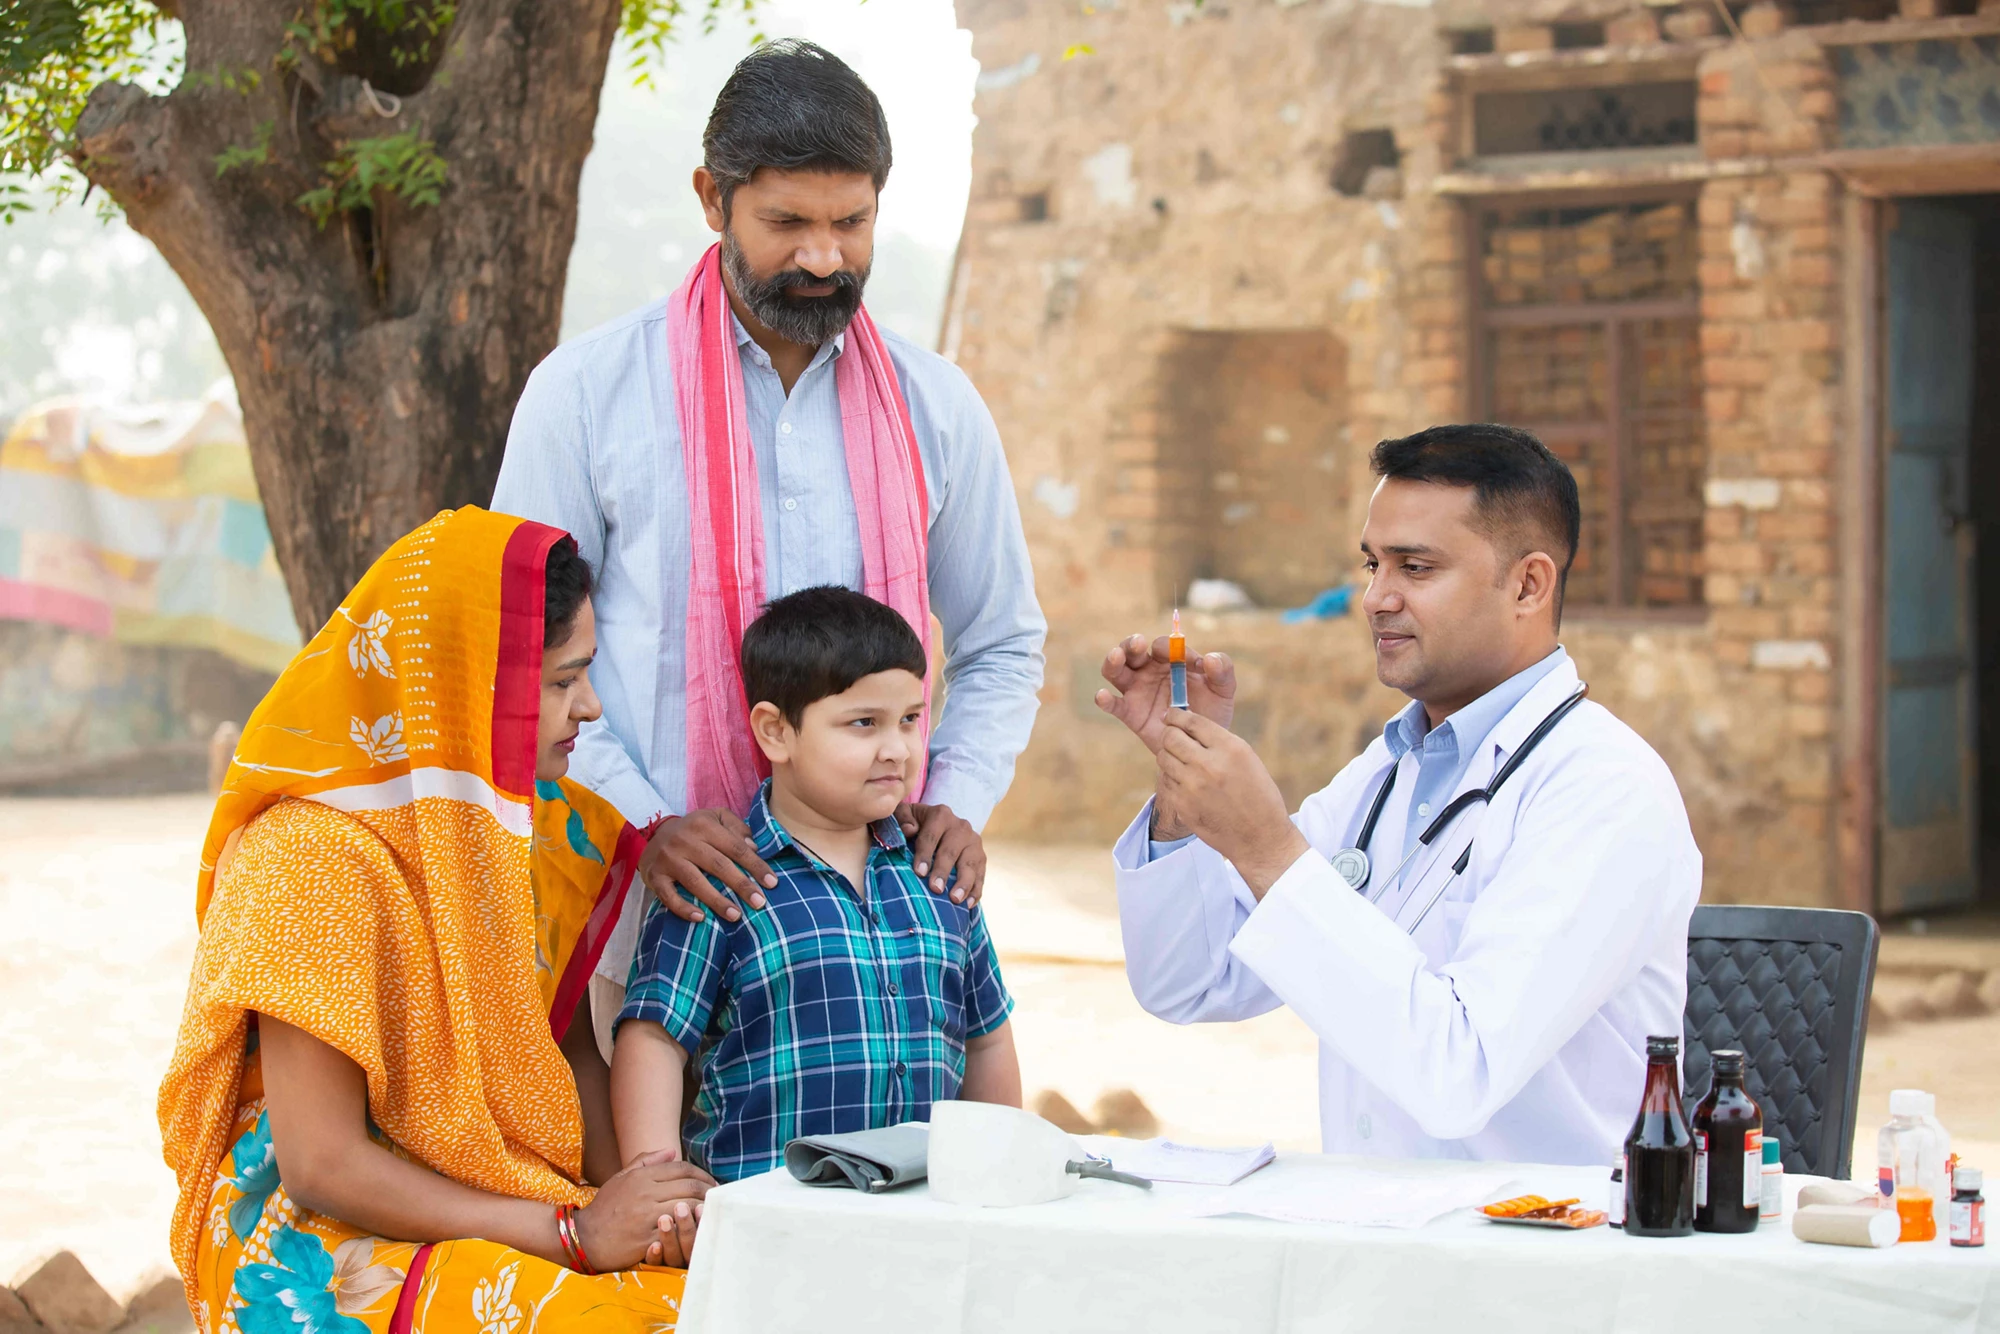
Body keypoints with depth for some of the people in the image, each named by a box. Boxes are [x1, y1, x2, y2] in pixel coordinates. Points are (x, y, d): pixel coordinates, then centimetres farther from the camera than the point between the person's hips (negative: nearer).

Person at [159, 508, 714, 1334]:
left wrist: (635, 1194, -10)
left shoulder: (536, 820, 7)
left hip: (509, 1213, 7)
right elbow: (319, 1165, -18)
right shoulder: (315, 859, -16)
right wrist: (578, 1231, -19)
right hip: (330, 1235, -7)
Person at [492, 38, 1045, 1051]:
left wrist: (959, 800, 0)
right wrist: (641, 820, -13)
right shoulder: (586, 391, 1)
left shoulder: (935, 406, 9)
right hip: (658, 912, -2)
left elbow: (1002, 646, 19)